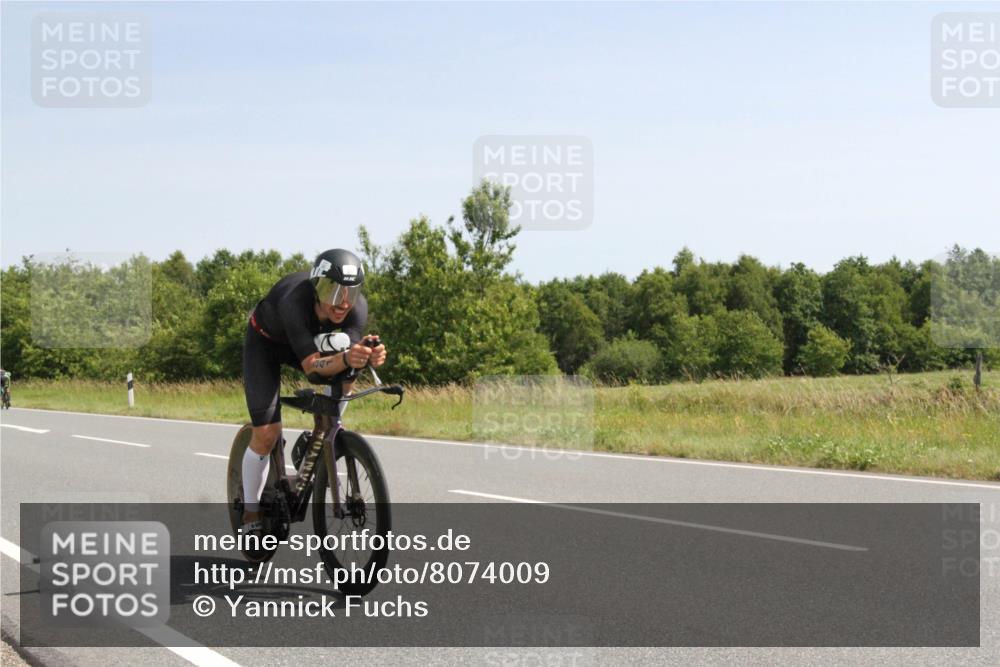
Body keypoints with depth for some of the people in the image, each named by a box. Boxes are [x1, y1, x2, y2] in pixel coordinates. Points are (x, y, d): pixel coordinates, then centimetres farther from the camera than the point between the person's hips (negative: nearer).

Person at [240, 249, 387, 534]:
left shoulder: (357, 307, -30)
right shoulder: (295, 301, -44)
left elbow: (350, 358, -37)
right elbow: (312, 367, -48)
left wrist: (368, 358, -60)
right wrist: (346, 359, -67)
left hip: (308, 337, 5)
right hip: (265, 341, -5)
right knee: (266, 433, -11)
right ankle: (251, 515, 7)